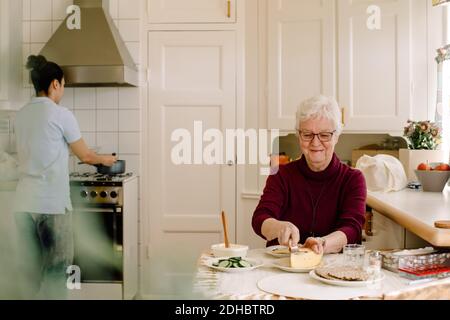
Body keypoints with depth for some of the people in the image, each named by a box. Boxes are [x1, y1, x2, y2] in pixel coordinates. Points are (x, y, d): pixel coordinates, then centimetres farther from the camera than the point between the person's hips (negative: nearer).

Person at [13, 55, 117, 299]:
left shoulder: (21, 114, 12)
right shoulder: (61, 114, -8)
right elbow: (85, 156, 0)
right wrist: (106, 159, 20)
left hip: (24, 203, 7)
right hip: (51, 204, -7)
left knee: (29, 268, 13)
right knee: (56, 268, 4)